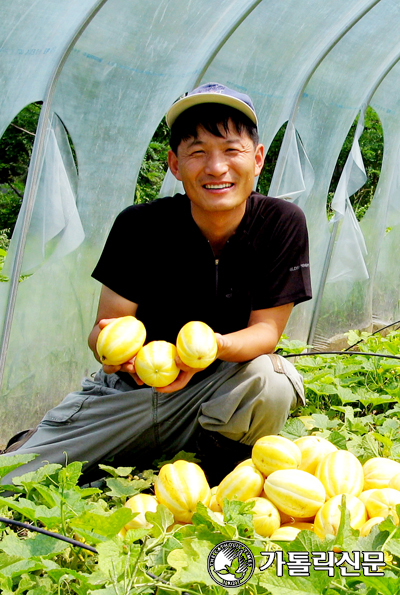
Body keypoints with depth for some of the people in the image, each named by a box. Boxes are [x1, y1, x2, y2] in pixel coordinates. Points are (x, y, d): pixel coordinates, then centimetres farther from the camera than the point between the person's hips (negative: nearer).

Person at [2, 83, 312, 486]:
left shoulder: (281, 224, -14)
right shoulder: (139, 227, -13)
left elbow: (265, 330, -14)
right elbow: (106, 326, -10)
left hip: (216, 396, 2)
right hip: (131, 391, -1)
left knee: (268, 378, -34)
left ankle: (217, 466, -6)